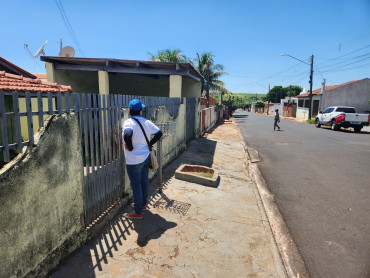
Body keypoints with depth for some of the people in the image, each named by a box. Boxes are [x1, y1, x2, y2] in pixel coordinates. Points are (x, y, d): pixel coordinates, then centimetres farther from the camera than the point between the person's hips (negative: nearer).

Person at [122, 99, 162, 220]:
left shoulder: (129, 122, -18)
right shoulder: (147, 122, 1)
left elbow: (127, 134, -38)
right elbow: (159, 133, 8)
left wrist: (129, 147, -21)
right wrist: (150, 144, 8)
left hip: (134, 161, -7)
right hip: (146, 157, 7)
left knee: (136, 186, 5)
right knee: (144, 181, 21)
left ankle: (138, 212, 19)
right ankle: (143, 204, 41)